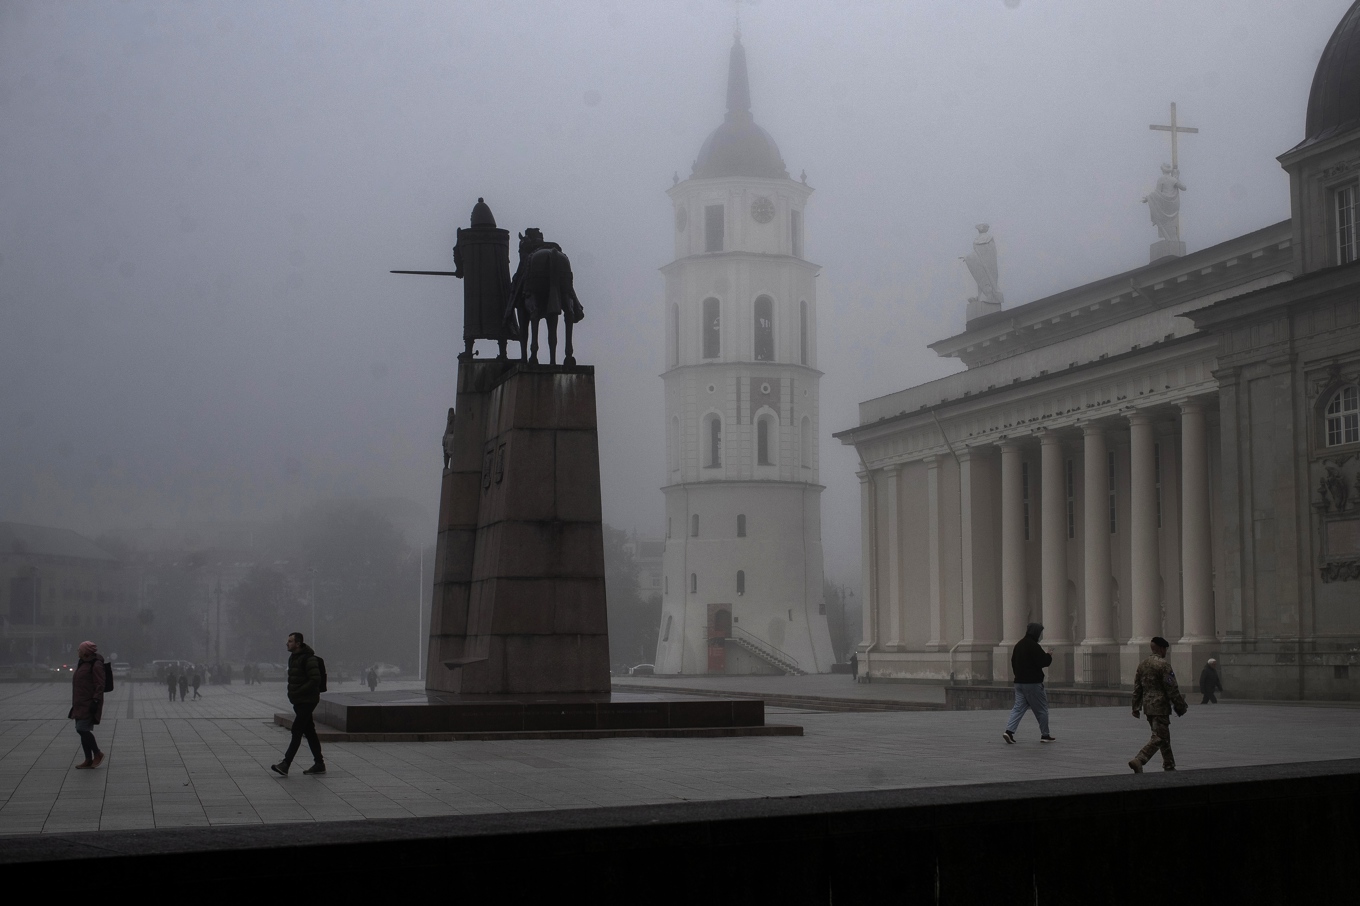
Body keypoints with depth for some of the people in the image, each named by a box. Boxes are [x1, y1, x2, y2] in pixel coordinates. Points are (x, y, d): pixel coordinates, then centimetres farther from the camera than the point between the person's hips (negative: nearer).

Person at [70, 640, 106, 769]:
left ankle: (97, 754, 1)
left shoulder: (96, 665, -14)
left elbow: (100, 685, -18)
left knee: (82, 729, -13)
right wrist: (75, 704, 22)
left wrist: (95, 701, -23)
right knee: (83, 730, 9)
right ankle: (88, 760, 14)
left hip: (89, 705, -10)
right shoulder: (83, 664, 15)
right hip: (80, 704, 10)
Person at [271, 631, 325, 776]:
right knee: (309, 731, 11)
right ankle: (319, 764, 16)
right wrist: (291, 692, 10)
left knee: (297, 731, -12)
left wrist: (297, 692, -23)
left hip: (307, 701, -10)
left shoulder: (308, 659, -16)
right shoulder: (293, 657, 14)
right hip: (299, 701, 10)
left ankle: (285, 765, -16)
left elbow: (315, 680, -22)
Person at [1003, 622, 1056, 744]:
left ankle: (1009, 731, -7)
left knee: (1019, 707, 7)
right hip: (1033, 683, -8)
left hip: (1019, 682, 8)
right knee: (1042, 709, 5)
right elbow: (1043, 662, -19)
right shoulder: (1033, 646, -16)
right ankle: (1045, 735, 11)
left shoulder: (1019, 645, 12)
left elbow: (1013, 662, 18)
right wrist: (1049, 656, 0)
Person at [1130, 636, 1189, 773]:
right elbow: (1172, 688, -14)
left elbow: (1137, 687, 12)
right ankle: (1138, 760, -21)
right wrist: (1181, 706, -6)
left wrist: (1136, 707, 16)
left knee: (1164, 736, 19)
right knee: (1159, 737, -7)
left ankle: (1169, 767, 25)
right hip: (1160, 706, -8)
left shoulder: (1143, 664, 9)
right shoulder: (1163, 664, -14)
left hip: (1148, 705, 8)